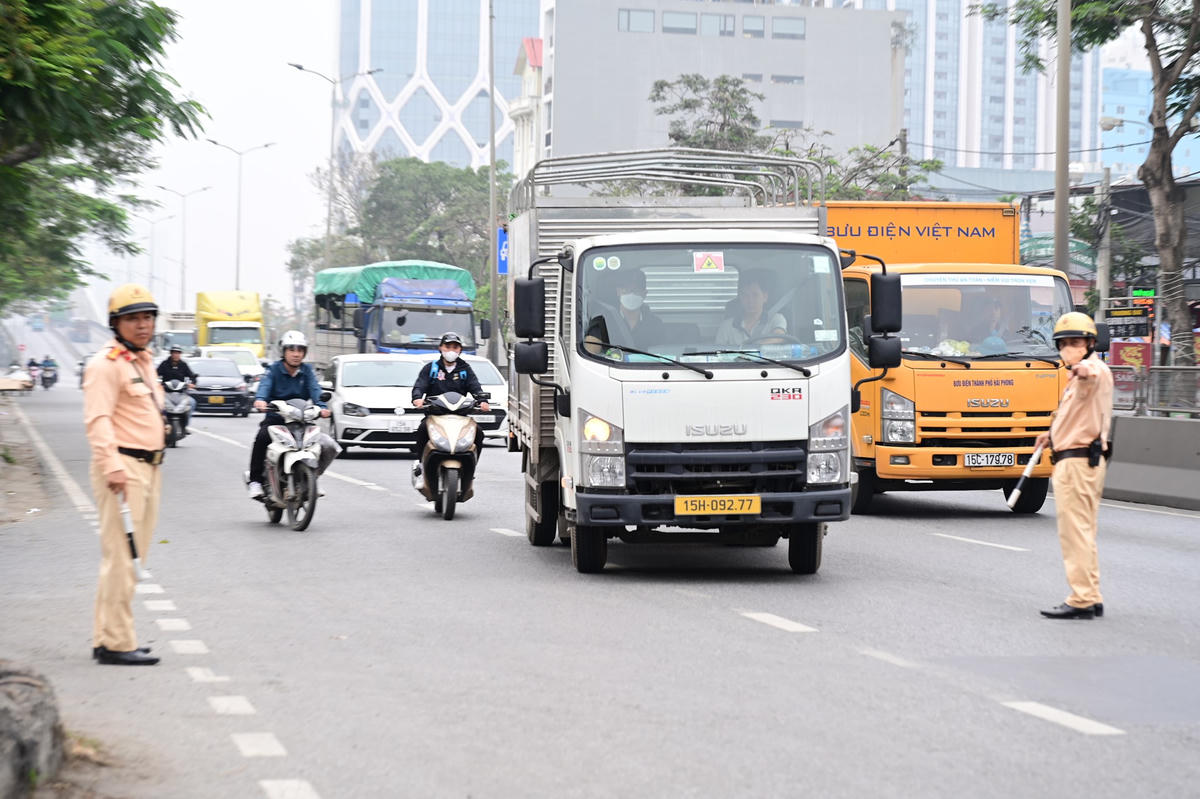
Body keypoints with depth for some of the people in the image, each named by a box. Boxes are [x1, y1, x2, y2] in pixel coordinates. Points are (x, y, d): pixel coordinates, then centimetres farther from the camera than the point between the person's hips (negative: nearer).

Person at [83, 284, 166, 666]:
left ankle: (106, 639, 20)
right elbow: (98, 419, -20)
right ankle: (116, 643, -8)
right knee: (121, 557, -10)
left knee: (130, 558, 13)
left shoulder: (144, 362, 20)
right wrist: (113, 467, -29)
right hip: (122, 468, -10)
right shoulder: (106, 364, -10)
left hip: (147, 468, 10)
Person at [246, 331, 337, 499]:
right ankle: (255, 480, -23)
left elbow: (315, 391, -6)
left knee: (330, 447, -13)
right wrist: (260, 400, -42)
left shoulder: (307, 371, 10)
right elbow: (264, 386, -18)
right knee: (262, 437, -35)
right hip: (275, 419, -3)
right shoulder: (273, 370, 1)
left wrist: (321, 407, -28)